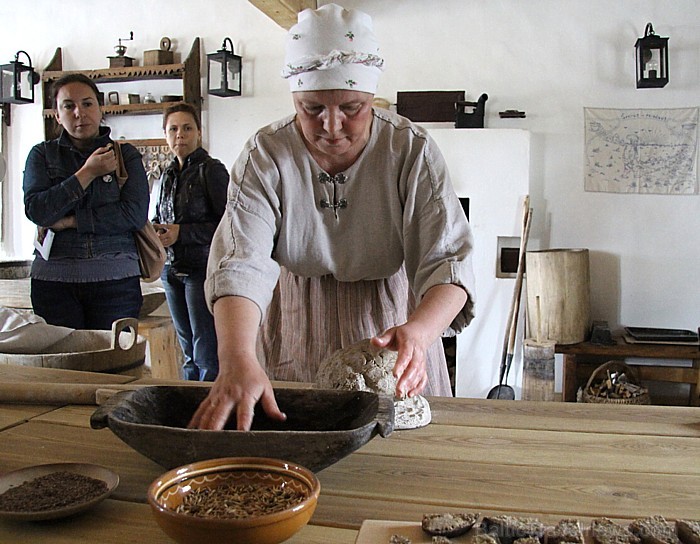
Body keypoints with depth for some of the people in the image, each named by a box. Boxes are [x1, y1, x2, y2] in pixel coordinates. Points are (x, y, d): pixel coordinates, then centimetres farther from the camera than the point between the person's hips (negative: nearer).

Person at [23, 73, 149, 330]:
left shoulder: (126, 155, 9)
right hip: (54, 280, 1)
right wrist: (88, 173, -6)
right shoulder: (42, 154, 12)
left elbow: (135, 213, -5)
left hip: (115, 279, 0)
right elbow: (36, 211, -4)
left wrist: (70, 222, -7)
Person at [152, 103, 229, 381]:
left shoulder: (211, 170, -7)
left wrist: (181, 233, -17)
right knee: (188, 351, 16)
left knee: (207, 353, -5)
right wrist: (154, 231, 2)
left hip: (203, 268, -7)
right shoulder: (167, 175, 14)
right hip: (172, 270, 7)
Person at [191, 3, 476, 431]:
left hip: (390, 325, 0)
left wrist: (419, 330, -45)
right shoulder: (266, 156, -15)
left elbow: (448, 258, -24)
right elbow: (241, 263, -28)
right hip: (297, 331, 1)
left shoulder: (412, 150, -16)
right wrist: (238, 360, -46)